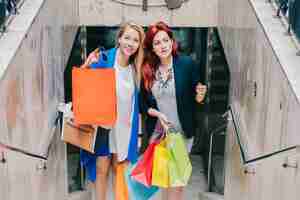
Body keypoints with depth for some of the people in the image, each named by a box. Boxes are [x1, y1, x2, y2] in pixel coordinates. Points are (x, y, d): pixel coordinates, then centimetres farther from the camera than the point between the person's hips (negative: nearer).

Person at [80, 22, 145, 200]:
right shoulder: (103, 59, -12)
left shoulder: (136, 67, 2)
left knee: (118, 168, 16)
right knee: (102, 169, 5)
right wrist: (86, 66, -30)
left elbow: (137, 99, 8)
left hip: (125, 126, 4)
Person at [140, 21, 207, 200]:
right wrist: (157, 113, -13)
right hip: (157, 132, 3)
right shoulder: (147, 70, -2)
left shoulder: (187, 64, -11)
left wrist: (199, 97, -24)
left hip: (182, 132, -3)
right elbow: (143, 103, 4)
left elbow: (197, 98, -3)